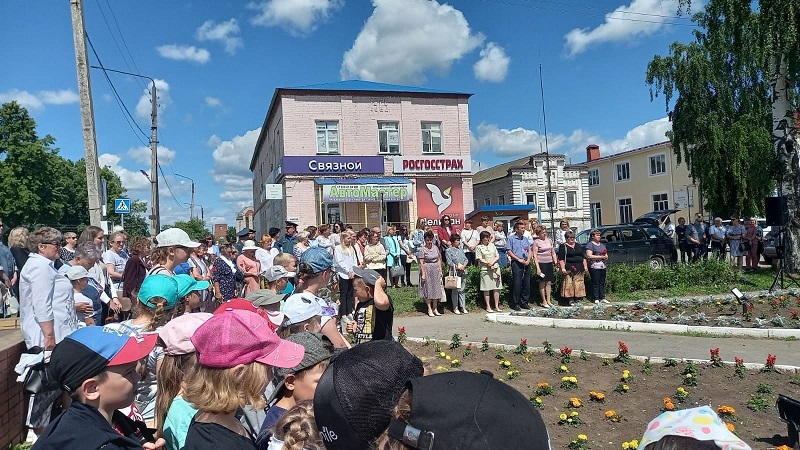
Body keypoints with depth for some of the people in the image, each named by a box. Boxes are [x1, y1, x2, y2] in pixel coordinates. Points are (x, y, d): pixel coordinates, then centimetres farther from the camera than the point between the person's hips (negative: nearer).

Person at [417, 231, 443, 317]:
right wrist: (423, 274, -15)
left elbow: (439, 260, 13)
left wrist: (440, 271, 8)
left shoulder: (436, 248, 8)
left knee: (436, 289, 8)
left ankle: (435, 309, 17)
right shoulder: (422, 249, -7)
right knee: (428, 289, 1)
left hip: (436, 270, 5)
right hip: (427, 271, -5)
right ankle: (429, 309, 8)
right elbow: (421, 263, -10)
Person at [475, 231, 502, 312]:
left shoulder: (492, 245, 15)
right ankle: (488, 307, 6)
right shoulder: (479, 247, 1)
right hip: (485, 269, -4)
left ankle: (496, 306, 8)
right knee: (487, 289, -1)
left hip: (495, 268, 4)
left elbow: (497, 256, 10)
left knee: (497, 288, 1)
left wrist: (492, 262, -7)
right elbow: (479, 259, -6)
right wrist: (488, 264, -14)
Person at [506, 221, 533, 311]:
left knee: (527, 283, 6)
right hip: (516, 263, -5)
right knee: (517, 284, -6)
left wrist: (528, 260, -3)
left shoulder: (525, 239, 16)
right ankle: (516, 303, 1)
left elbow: (529, 251, 15)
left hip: (526, 263, 5)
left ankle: (525, 302, 16)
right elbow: (509, 252, -6)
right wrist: (519, 260, -11)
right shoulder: (511, 238, -1)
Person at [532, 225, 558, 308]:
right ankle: (544, 301, 8)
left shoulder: (549, 240, 12)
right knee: (542, 282, 0)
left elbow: (553, 253, 18)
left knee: (549, 282, 7)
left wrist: (556, 263, 10)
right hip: (541, 263, -5)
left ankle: (548, 300, 14)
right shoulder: (536, 242, -5)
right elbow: (535, 255, -9)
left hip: (549, 263, 5)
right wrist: (537, 267, -15)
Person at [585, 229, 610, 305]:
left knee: (602, 283, 8)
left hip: (603, 266, 7)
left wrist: (606, 257, 0)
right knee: (595, 283, -5)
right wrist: (600, 257, -14)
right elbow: (589, 256, -15)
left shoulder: (602, 245, 20)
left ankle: (602, 298, 13)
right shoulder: (590, 245, -4)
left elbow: (606, 255, 24)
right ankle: (596, 299, -1)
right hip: (594, 267, -7)